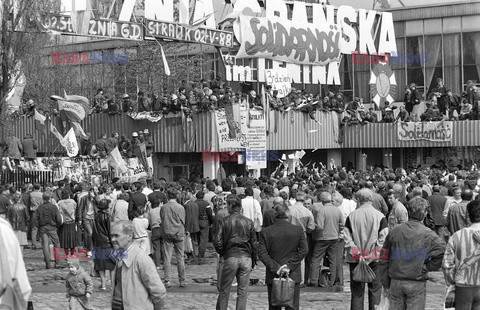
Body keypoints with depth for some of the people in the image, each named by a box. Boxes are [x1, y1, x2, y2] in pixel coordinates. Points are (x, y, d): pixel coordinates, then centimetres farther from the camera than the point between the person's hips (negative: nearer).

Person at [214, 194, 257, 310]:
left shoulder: (224, 222, -3)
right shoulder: (248, 222, 3)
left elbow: (217, 241, -9)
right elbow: (254, 243, 5)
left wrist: (221, 253, 9)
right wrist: (253, 260, 15)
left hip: (230, 257, -2)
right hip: (246, 257, 2)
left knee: (224, 291, 9)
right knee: (242, 291, 7)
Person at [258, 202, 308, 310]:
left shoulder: (265, 232, -3)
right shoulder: (298, 230, -3)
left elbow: (262, 254, -8)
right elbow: (304, 250, -7)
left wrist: (275, 268, -9)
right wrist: (290, 266, -8)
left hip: (273, 277, 1)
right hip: (293, 276, 0)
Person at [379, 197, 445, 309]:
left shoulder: (394, 231, 3)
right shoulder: (427, 234, -7)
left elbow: (383, 260, 6)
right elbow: (442, 250, -22)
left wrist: (385, 283, 13)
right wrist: (428, 267, -7)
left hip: (396, 283, 3)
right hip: (417, 285, -3)